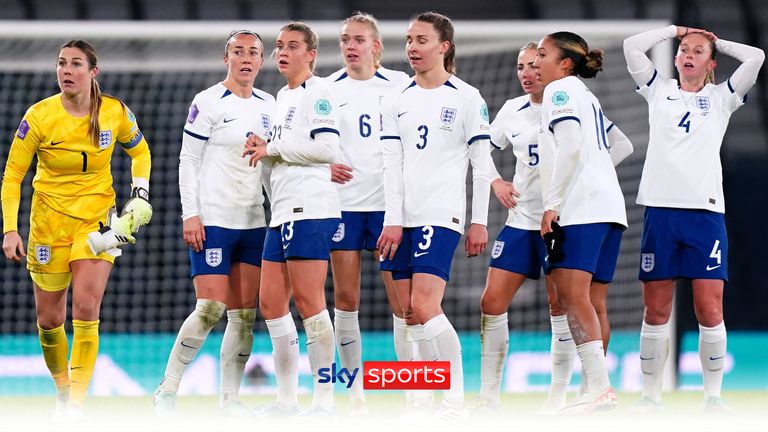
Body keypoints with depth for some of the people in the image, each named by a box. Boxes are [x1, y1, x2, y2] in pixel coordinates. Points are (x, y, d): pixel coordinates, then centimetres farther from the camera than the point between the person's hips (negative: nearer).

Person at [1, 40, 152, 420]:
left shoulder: (116, 113, -7)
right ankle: (62, 389, 28)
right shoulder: (39, 116, -12)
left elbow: (139, 151, 14)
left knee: (86, 309, -16)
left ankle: (77, 401, -13)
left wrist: (140, 192, 1)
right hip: (49, 217, 0)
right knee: (49, 318, 4)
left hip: (97, 217, 0)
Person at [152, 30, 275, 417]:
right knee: (210, 309, -12)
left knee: (244, 314, 2)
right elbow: (187, 161, -5)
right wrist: (190, 214, -12)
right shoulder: (208, 102, -5)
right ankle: (167, 389, 0)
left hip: (254, 222, 6)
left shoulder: (268, 105, 12)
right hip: (213, 221, -6)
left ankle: (229, 397, 8)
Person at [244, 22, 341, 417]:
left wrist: (272, 149, -9)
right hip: (281, 213, 10)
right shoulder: (282, 97, 22)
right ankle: (287, 397, 12)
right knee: (271, 303, 6)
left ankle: (325, 399, -7)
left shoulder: (317, 92, -5)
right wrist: (263, 148, 10)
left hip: (310, 210, -10)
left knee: (308, 301, -11)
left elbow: (326, 148, -16)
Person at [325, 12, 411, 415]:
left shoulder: (399, 85, 3)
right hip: (342, 202, 1)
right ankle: (355, 389, 9)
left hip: (389, 203, -1)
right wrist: (324, 165, -8)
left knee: (402, 297, -5)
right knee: (345, 298, 1)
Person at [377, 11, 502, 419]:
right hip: (404, 217, 5)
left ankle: (456, 397, -10)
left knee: (425, 306, -17)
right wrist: (393, 220, -1)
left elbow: (482, 163, 0)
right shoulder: (396, 101, 10)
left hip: (442, 216, -5)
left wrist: (479, 222, -3)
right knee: (407, 315, 1)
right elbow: (392, 165, 7)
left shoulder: (466, 98, -1)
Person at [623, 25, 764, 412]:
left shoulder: (721, 98, 12)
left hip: (706, 210, -1)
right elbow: (632, 46, 9)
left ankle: (713, 397, 1)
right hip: (660, 207, 1)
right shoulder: (659, 91, 16)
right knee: (656, 311, 1)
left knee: (709, 310, -6)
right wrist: (675, 30, 18)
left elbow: (755, 57, 1)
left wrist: (715, 41, 15)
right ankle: (651, 396, 7)